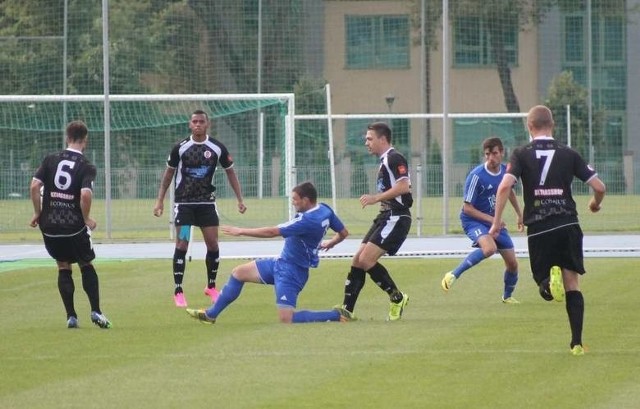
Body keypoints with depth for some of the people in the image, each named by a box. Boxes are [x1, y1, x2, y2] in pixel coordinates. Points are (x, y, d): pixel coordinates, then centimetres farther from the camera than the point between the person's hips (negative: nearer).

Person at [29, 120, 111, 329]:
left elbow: (34, 186, -6)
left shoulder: (50, 160, 2)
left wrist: (38, 213, 5)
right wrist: (86, 219, -4)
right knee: (86, 266, 16)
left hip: (50, 225, 2)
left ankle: (71, 316, 9)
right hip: (74, 226, -2)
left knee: (63, 267, 15)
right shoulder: (86, 167, -6)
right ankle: (95, 311, 5)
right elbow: (85, 194, -20)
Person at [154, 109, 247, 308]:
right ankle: (178, 291, -4)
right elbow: (169, 173, 6)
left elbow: (230, 172, 8)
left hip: (207, 202, 2)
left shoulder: (217, 148, -2)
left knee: (213, 244, 0)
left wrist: (240, 199, 4)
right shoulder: (180, 147, -5)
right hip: (184, 202, -2)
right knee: (182, 244, -9)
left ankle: (211, 287, 18)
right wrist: (160, 200, 2)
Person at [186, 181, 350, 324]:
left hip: (291, 272, -10)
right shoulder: (324, 210, -3)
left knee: (286, 319, -13)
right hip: (282, 262, 10)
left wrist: (241, 231, -18)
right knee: (238, 273, 14)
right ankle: (210, 314, 25)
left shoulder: (308, 221, -30)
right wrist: (329, 244, 30)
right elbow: (343, 233, 9)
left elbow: (272, 232, -27)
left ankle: (336, 315, -4)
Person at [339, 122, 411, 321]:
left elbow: (403, 187, -22)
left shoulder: (394, 158, -11)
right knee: (357, 260, 5)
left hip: (396, 218, -10)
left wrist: (376, 198, -19)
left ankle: (397, 298, -1)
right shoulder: (384, 161, 20)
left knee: (366, 260, -16)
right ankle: (347, 310, 6)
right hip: (385, 217, 10)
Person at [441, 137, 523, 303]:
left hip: (495, 220, 6)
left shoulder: (506, 171, -3)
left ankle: (507, 296, 33)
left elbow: (510, 192, 21)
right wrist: (491, 219, -25)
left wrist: (519, 214, 25)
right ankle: (453, 275, -25)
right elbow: (467, 208, -19)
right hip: (473, 220, -6)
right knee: (489, 248, -36)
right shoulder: (477, 176, -23)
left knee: (512, 263, 6)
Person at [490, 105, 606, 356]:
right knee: (572, 284, 9)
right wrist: (595, 204, 27)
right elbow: (599, 187, 4)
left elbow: (505, 186, -12)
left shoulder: (522, 154, 3)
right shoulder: (568, 154, 6)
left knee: (544, 288, 11)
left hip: (538, 229, -1)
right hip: (568, 225, 1)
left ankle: (550, 284, -26)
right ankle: (577, 342, 0)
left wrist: (497, 221, -4)